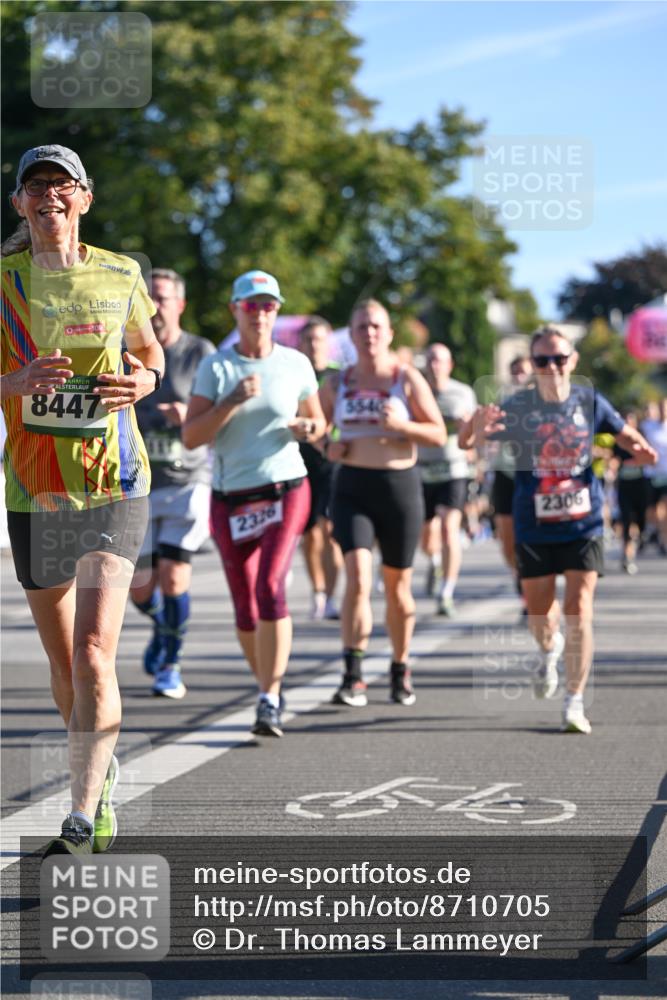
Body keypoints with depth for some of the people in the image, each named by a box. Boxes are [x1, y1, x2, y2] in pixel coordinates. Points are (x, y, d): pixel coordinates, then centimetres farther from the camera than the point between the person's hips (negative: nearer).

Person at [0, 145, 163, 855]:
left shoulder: (119, 275, 3)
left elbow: (149, 351, 20)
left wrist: (142, 382, -3)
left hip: (112, 484, -1)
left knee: (93, 654, -16)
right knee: (62, 662, 12)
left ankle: (82, 822, -15)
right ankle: (100, 771, 38)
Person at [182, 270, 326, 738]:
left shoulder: (296, 363, 3)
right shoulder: (216, 366, -1)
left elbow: (318, 422, 16)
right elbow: (191, 437, -8)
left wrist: (309, 430, -7)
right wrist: (234, 401, -19)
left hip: (286, 492, -1)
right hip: (231, 500, 1)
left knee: (271, 589, -20)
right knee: (246, 608, 6)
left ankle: (270, 700, -18)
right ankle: (269, 687, 28)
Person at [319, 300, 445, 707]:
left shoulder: (407, 379, -1)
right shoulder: (338, 382, 8)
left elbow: (439, 434, -2)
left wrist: (402, 424, -19)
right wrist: (327, 447, -1)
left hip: (400, 486, -1)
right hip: (352, 488, 1)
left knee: (398, 586, 8)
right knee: (358, 578, -17)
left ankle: (401, 670, 26)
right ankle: (353, 677, -18)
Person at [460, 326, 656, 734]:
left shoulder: (590, 402, -4)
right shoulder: (517, 407, -8)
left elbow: (626, 434, 10)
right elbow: (466, 442, -14)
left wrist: (641, 449, -14)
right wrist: (476, 427, -39)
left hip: (584, 524, -1)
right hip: (534, 528, 1)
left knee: (579, 612, -10)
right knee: (539, 613, 12)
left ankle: (575, 702, -1)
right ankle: (550, 650, 48)